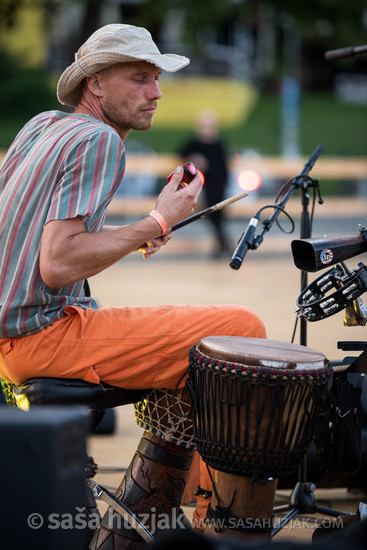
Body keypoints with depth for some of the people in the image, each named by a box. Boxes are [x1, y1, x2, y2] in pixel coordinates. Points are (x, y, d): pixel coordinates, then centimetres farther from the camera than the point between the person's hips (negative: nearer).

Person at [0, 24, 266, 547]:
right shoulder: (98, 140, -13)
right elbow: (57, 265, -24)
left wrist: (127, 238, 15)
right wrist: (156, 223, -15)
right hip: (45, 335, -10)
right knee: (243, 328, -13)